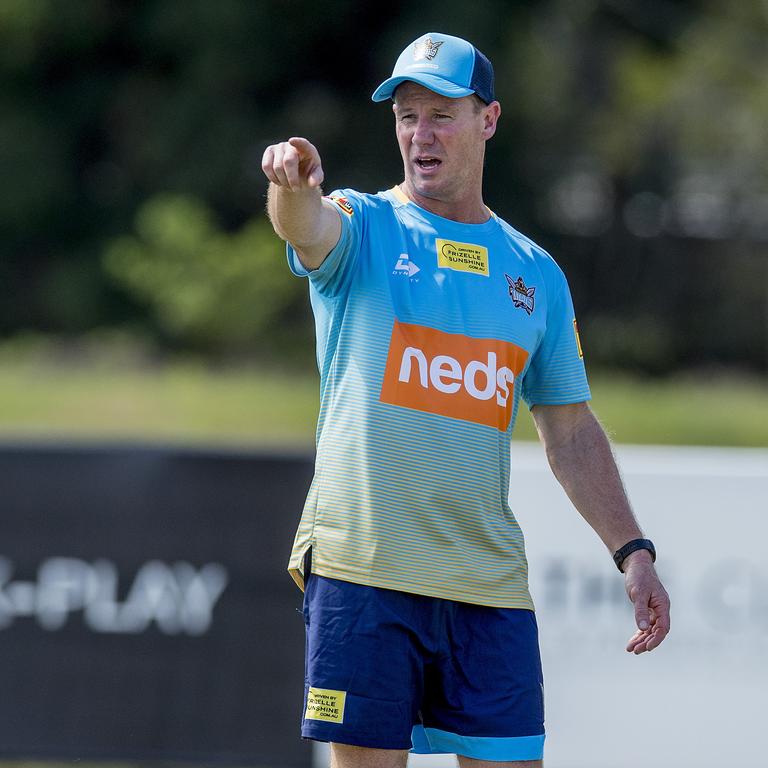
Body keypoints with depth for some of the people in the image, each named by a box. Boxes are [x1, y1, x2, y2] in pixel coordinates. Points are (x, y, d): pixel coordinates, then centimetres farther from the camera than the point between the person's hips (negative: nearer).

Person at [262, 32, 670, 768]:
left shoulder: (536, 273, 14)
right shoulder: (362, 228, 4)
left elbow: (571, 432, 19)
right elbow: (309, 228, -22)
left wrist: (632, 551, 10)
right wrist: (293, 185, -46)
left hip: (489, 582, 3)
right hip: (361, 567, -3)